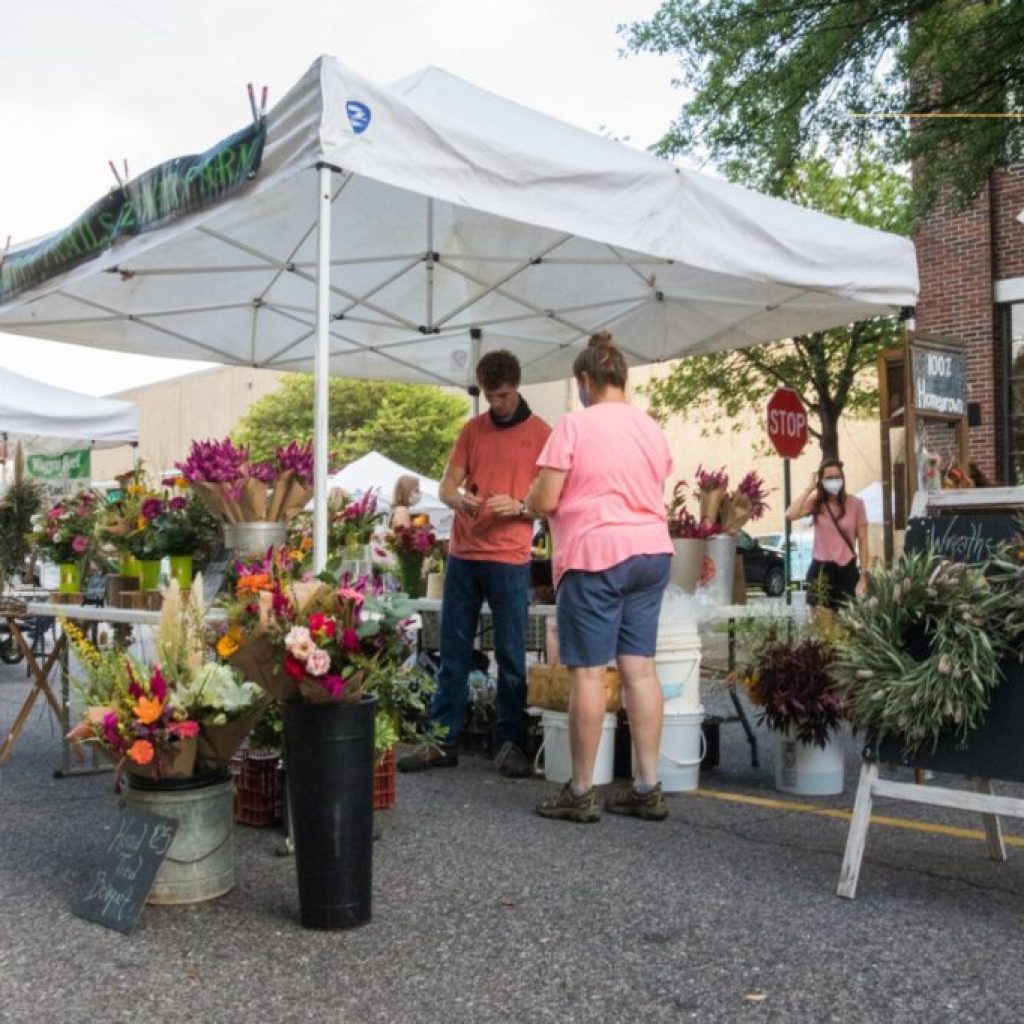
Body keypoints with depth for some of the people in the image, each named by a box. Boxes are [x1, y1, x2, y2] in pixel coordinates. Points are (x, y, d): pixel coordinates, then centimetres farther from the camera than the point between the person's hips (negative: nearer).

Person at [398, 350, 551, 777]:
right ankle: (443, 740, 15)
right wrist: (458, 498, -13)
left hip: (509, 559, -4)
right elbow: (447, 485, 10)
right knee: (453, 650, 7)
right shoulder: (472, 429, 12)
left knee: (510, 655, 2)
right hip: (462, 554, 4)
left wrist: (517, 507, -20)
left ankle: (510, 743, 11)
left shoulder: (541, 433, 1)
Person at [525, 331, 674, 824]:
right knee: (640, 668, 7)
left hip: (596, 554, -6)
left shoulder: (575, 424, -8)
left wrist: (529, 502, 11)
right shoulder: (652, 428, 11)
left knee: (588, 671, -1)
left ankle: (580, 792, 5)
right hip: (652, 551, 7)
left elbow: (543, 501, -10)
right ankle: (648, 788, 11)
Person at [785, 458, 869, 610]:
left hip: (847, 570, 0)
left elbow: (863, 543, 1)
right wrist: (809, 488, -12)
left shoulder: (855, 504, -2)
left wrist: (863, 575, -3)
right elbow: (790, 515, -19)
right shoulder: (815, 502, 0)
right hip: (820, 569, 0)